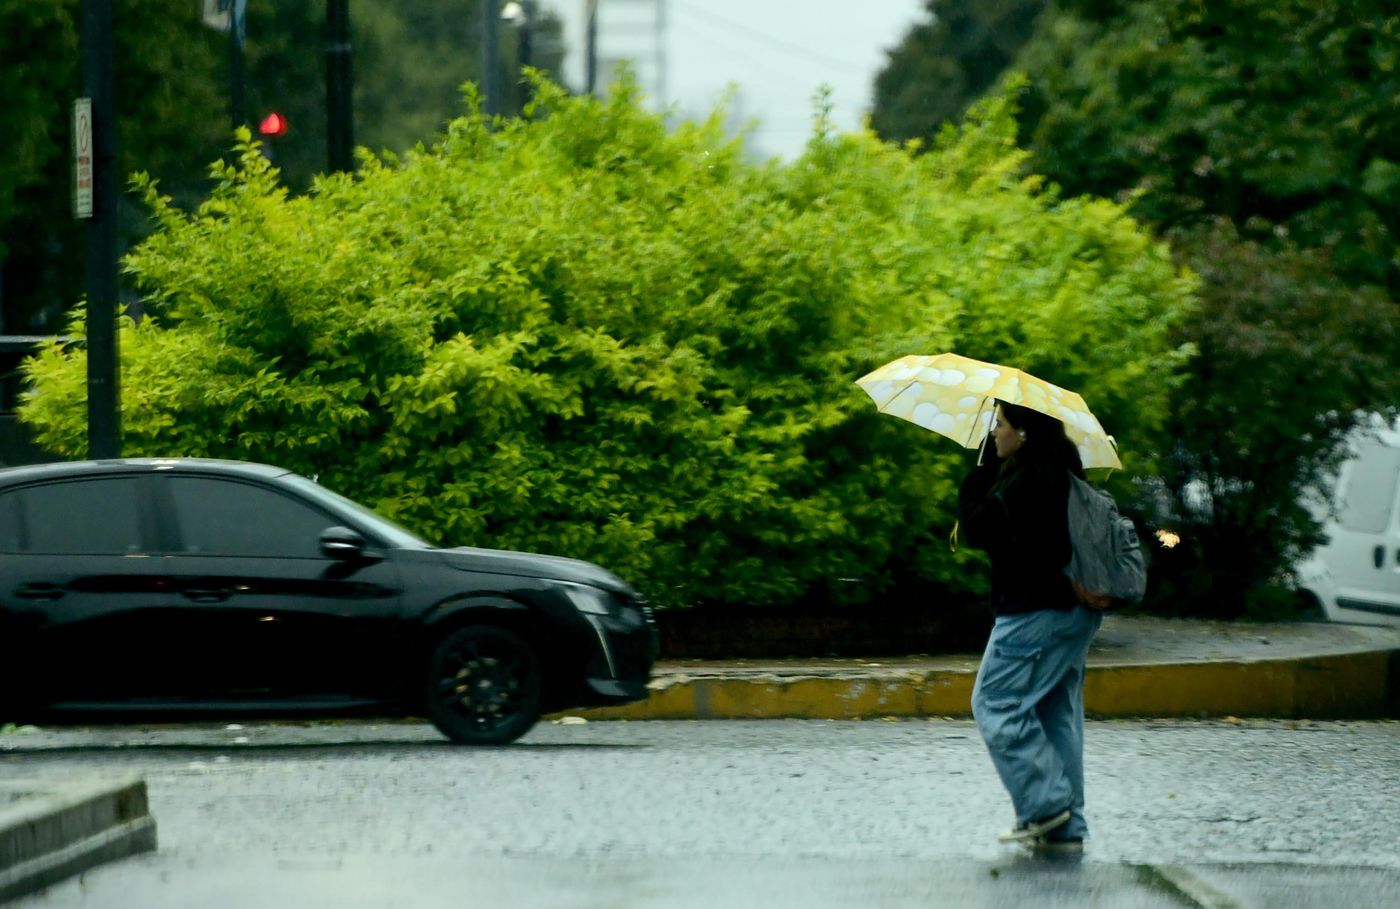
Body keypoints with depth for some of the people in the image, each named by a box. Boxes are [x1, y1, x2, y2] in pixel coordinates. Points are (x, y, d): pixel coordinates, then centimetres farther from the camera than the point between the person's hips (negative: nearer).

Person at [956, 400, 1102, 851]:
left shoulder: (1025, 480, -18)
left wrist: (980, 472, -5)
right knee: (1058, 714, 11)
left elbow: (977, 530, -15)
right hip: (1075, 611, 10)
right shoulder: (1065, 473, 12)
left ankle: (1045, 803, -8)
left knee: (997, 701, -3)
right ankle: (1066, 827, 12)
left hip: (1035, 611, -10)